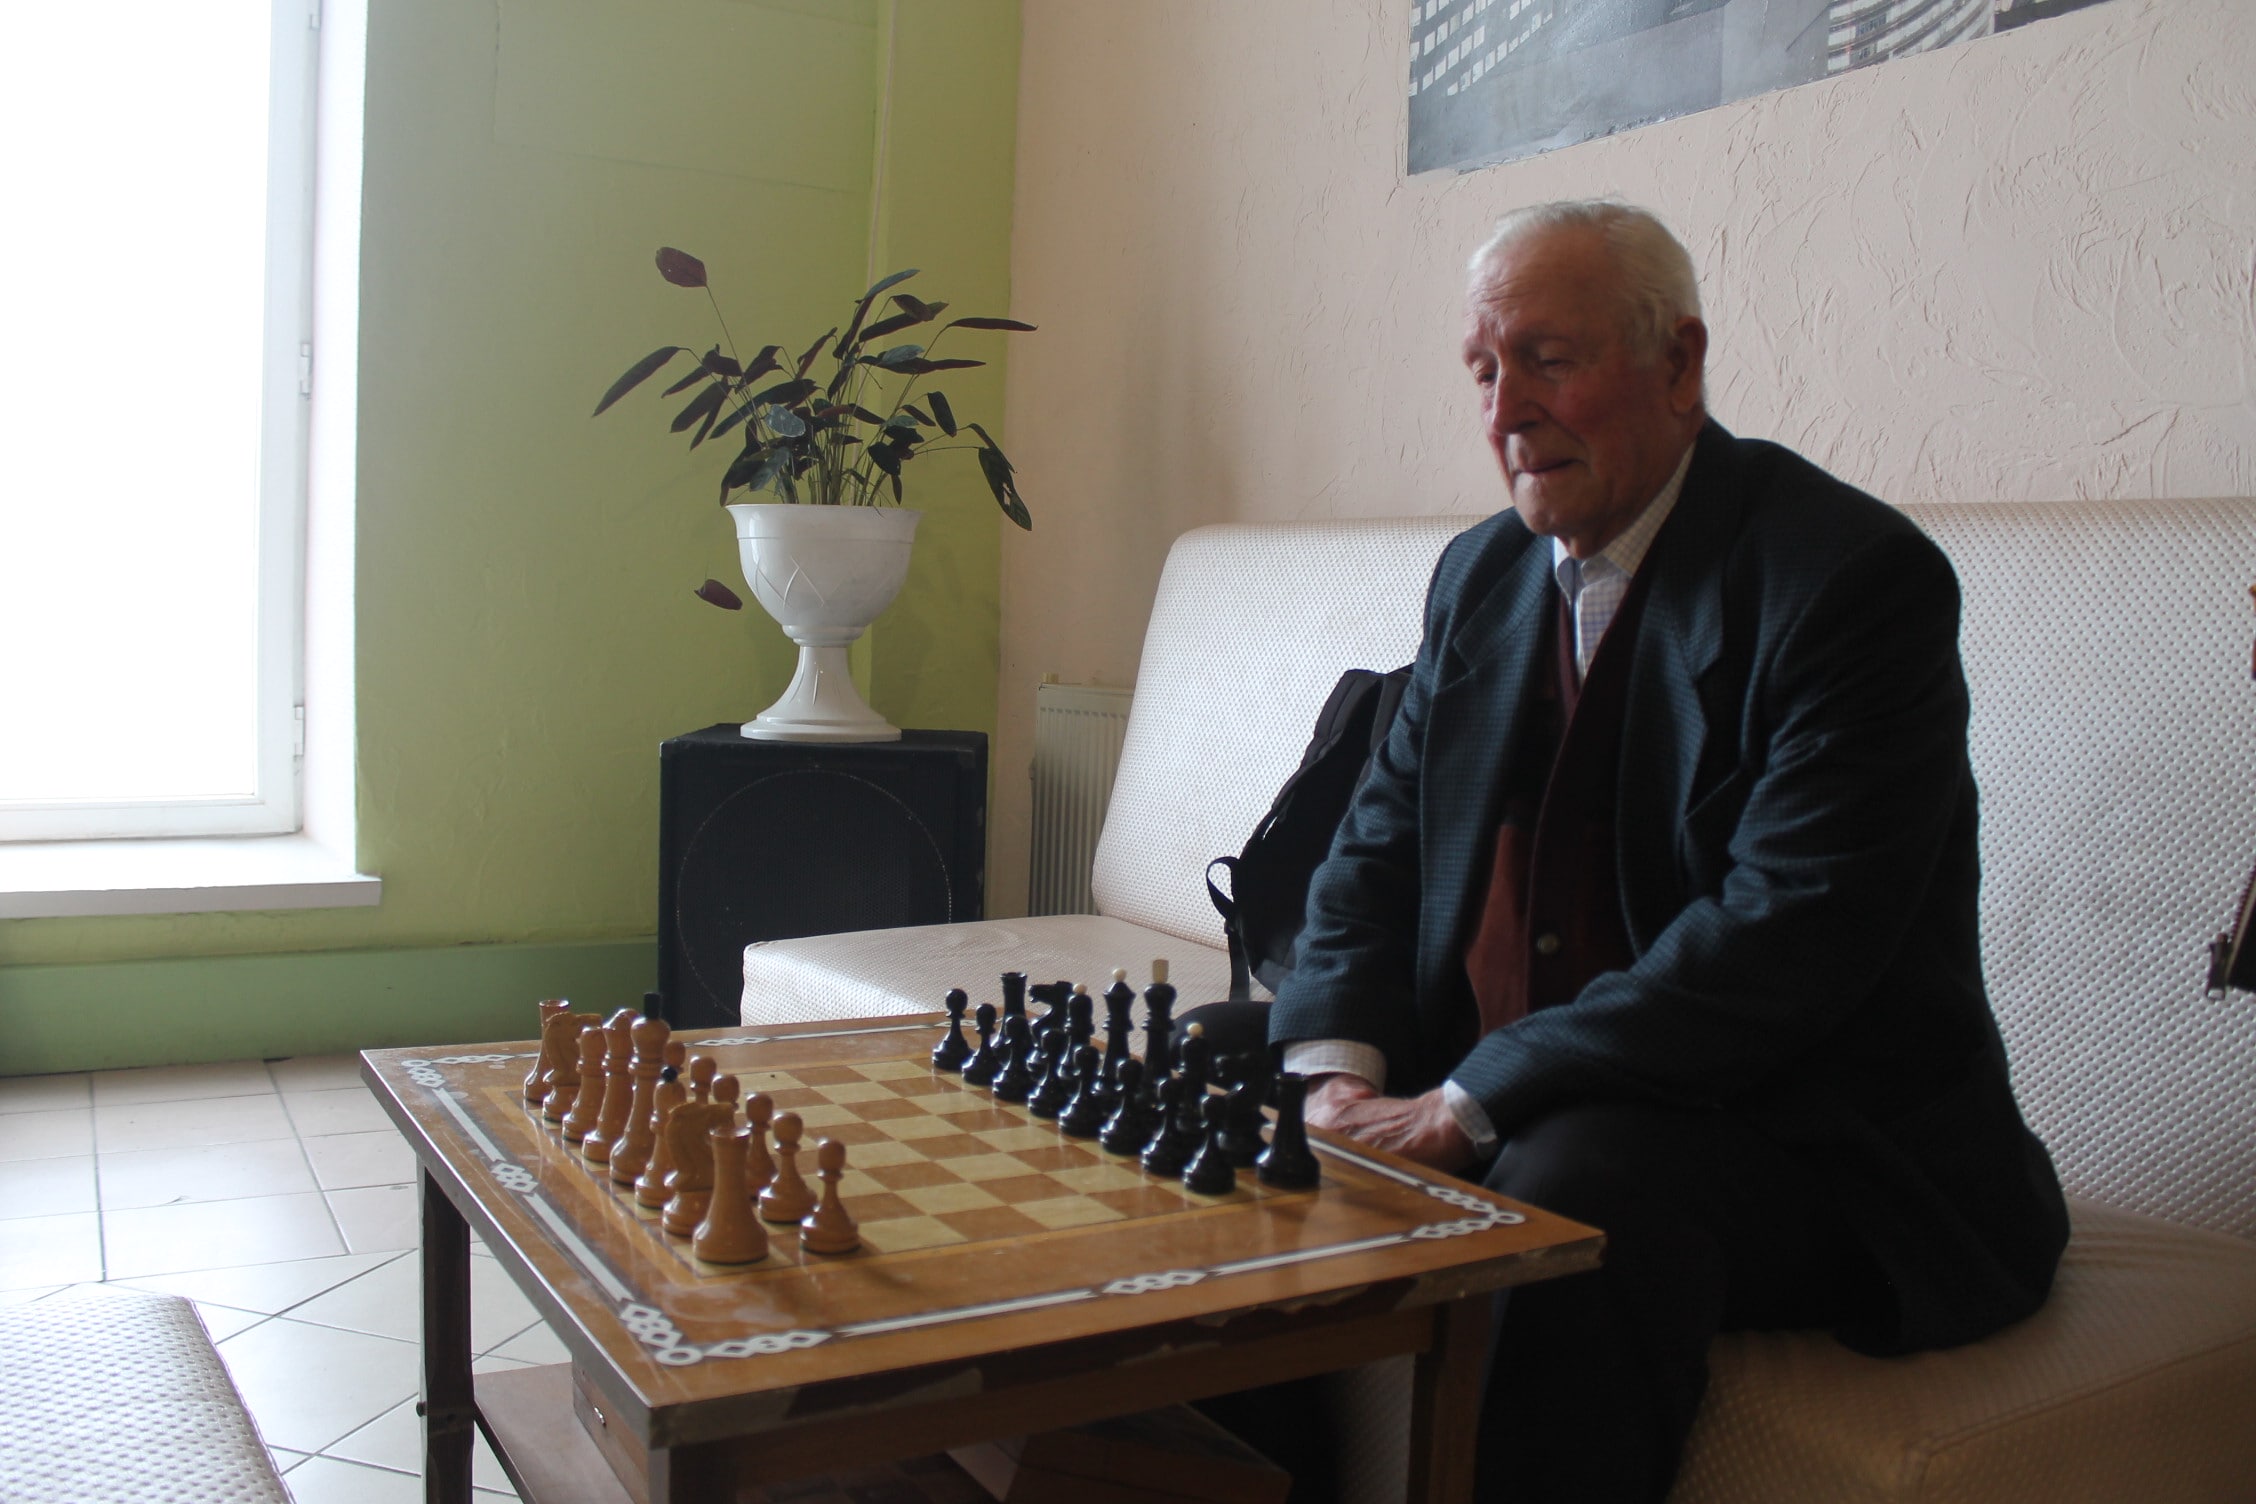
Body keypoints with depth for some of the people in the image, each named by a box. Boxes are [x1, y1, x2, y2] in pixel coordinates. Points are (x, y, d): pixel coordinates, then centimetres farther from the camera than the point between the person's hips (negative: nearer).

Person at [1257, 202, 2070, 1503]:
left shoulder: (1856, 575, -13)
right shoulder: (1481, 575, 10)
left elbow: (1789, 930, -23)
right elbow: (1381, 846, 10)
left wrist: (1472, 1102, -24)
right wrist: (1338, 1068, -8)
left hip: (1796, 1135, -6)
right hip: (1493, 1110, 7)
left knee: (1566, 1195, -35)